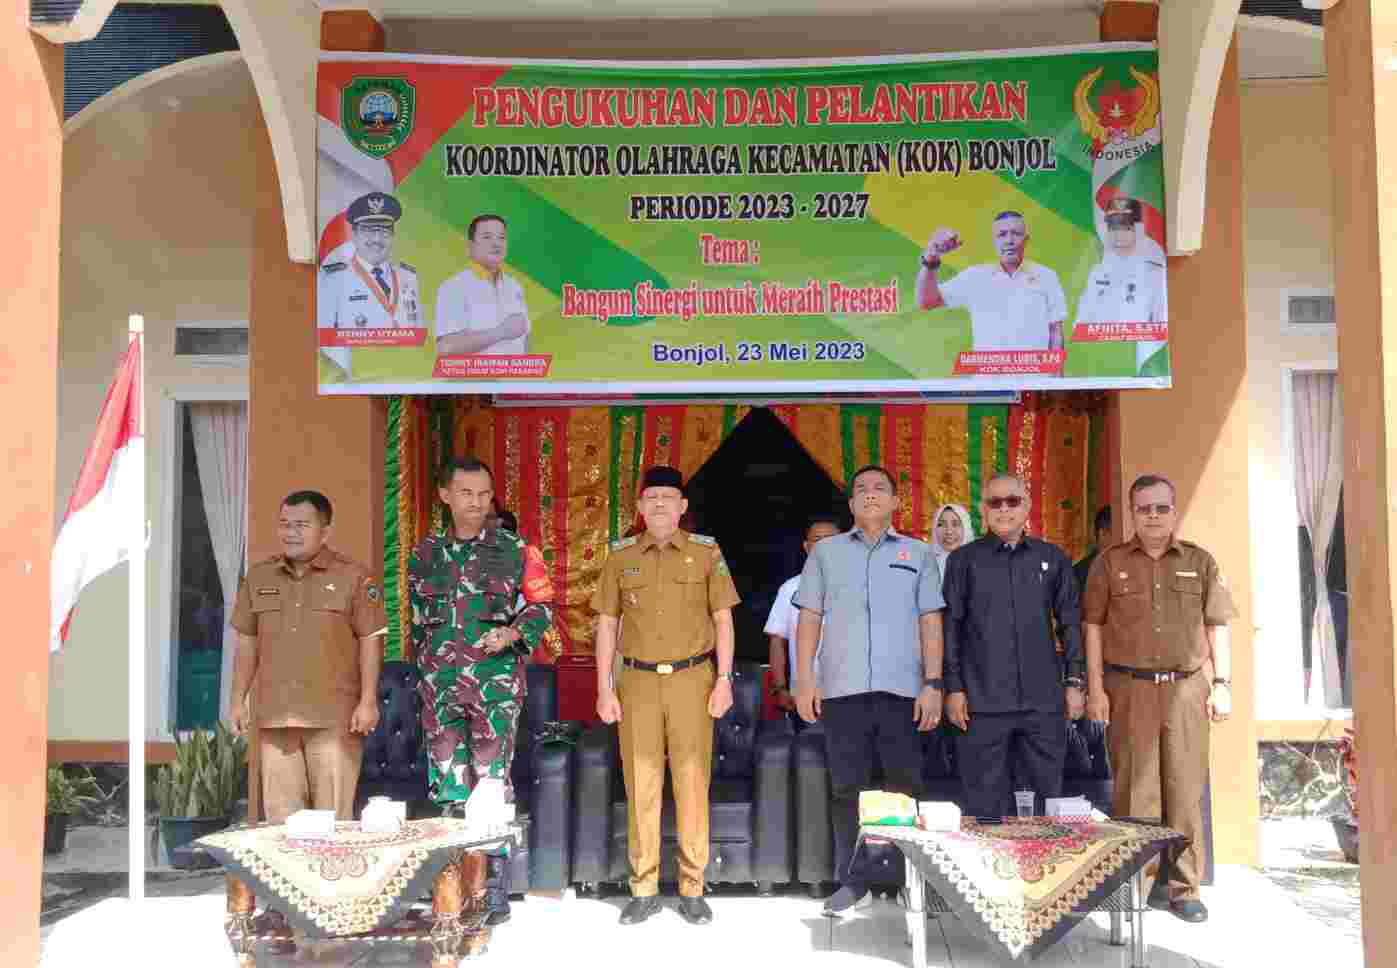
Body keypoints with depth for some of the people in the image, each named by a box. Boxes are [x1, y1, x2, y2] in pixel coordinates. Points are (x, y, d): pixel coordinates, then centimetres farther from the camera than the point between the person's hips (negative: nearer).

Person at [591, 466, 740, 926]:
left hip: (692, 679, -1)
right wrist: (604, 690, 1)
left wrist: (724, 680, -6)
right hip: (638, 682, 1)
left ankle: (692, 890, 14)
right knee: (640, 785, 4)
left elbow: (723, 619, 2)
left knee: (692, 783, 2)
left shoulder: (706, 552, 1)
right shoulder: (620, 556, 5)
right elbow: (606, 624, 6)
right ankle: (644, 890, 16)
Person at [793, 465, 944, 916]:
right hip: (842, 689, 0)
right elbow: (810, 618, 9)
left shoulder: (919, 554, 12)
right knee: (847, 788, 3)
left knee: (905, 786, 1)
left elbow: (930, 622, 7)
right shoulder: (826, 552, 12)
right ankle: (851, 880, 13)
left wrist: (932, 683, -2)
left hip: (902, 689, 0)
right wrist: (805, 679, 0)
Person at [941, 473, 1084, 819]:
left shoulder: (1053, 559, 10)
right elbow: (951, 627, 3)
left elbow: (1070, 623, 12)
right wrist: (954, 688, -3)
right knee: (985, 808, 4)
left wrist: (1075, 682, 5)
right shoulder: (963, 560, 5)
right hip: (983, 702, -2)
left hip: (1044, 700, 2)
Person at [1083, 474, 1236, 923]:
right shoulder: (1109, 562, 4)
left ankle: (1184, 887, 15)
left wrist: (1222, 683, 3)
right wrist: (1095, 689, -1)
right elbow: (1093, 627, 4)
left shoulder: (1199, 561, 8)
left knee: (1186, 790, 5)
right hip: (1129, 689, -1)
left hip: (1186, 688, 1)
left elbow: (1217, 626, 10)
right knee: (1135, 790, 3)